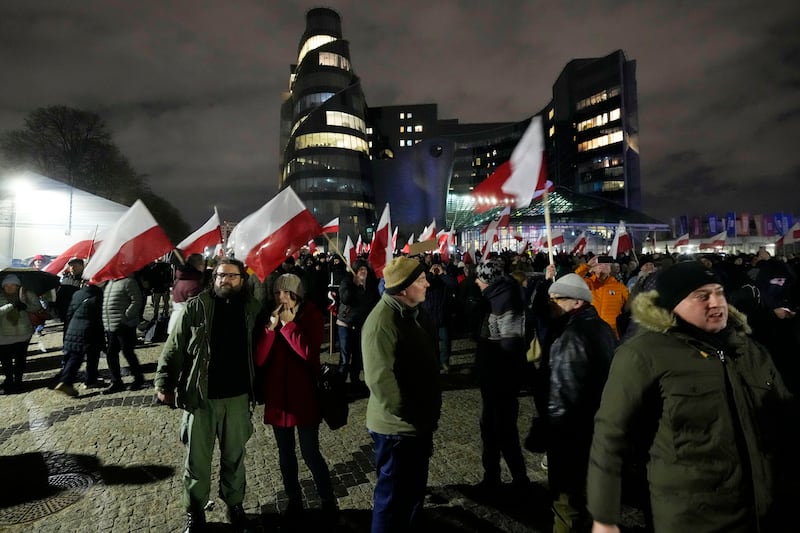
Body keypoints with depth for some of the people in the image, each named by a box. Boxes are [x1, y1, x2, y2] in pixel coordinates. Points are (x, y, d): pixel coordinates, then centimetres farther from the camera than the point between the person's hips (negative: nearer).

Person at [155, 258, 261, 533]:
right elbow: (174, 347, -6)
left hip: (238, 397, 2)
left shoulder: (251, 309, 0)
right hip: (201, 397, -1)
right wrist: (164, 382, -14)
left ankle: (235, 506, 38)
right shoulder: (196, 307, -6)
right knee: (197, 461, 13)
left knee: (234, 458, 17)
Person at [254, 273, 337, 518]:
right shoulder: (269, 316, 1)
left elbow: (309, 353, -22)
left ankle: (328, 500, 23)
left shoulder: (311, 316, -8)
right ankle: (294, 499, 36)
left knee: (310, 453, 2)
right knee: (285, 453, 16)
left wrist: (289, 325, -22)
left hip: (304, 395, -3)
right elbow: (259, 359, -8)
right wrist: (271, 327, -19)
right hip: (277, 395, 4)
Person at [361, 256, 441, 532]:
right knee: (394, 495, 11)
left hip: (419, 421, 9)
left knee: (415, 487, 26)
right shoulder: (382, 321, -27)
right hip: (398, 427, -9)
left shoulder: (414, 311, 4)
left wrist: (429, 411, 15)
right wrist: (406, 415, -20)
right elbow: (380, 379, -31)